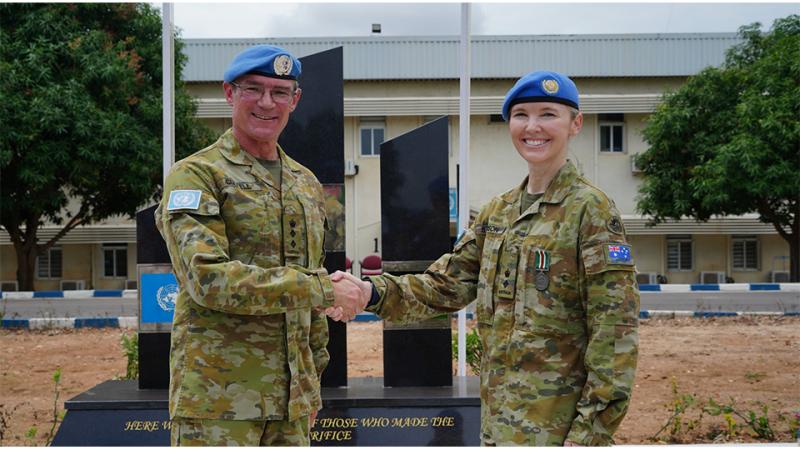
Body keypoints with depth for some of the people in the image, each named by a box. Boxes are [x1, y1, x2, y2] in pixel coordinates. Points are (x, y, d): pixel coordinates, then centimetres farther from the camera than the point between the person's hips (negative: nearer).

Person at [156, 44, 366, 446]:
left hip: (289, 400, 7)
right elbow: (209, 279, -20)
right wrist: (323, 291, -18)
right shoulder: (195, 175, -6)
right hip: (217, 399, -6)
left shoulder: (307, 185, 16)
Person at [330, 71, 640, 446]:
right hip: (499, 416, 7)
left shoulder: (590, 210, -10)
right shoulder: (498, 211, 10)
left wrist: (592, 428, -17)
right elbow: (447, 285, 6)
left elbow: (615, 327, -13)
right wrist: (373, 292, -11)